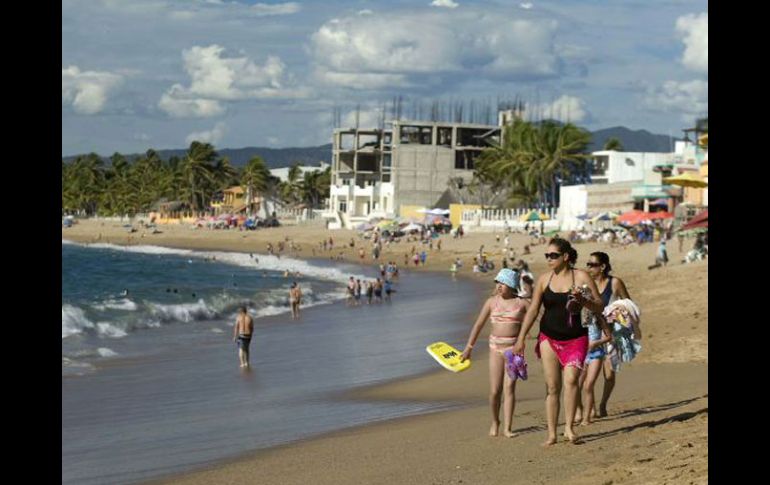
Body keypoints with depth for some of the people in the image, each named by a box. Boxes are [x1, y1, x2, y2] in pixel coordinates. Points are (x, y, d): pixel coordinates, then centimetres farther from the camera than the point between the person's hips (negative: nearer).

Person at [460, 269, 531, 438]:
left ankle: (507, 428, -6)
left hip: (514, 348, -2)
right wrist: (469, 347, 10)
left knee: (509, 388, -9)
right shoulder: (492, 302, 5)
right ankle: (495, 422, 24)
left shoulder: (522, 303, 0)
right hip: (496, 346, 2)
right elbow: (479, 324, 9)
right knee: (495, 390, 0)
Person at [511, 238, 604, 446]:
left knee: (570, 380, -20)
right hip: (549, 338, 3)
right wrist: (520, 339, 4)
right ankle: (551, 434, 9)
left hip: (576, 339, -3)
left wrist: (582, 300, -22)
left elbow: (600, 307, -2)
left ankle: (569, 427, -11)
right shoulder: (544, 279, 4)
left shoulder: (581, 277, -4)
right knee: (552, 387, 2)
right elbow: (533, 310, 8)